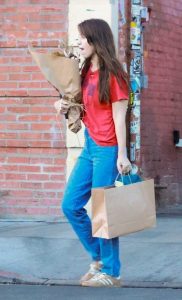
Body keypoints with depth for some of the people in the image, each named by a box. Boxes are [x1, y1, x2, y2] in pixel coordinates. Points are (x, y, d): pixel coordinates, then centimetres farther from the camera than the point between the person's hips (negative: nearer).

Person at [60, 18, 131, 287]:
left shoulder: (112, 75, -10)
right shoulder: (86, 74, 12)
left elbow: (119, 118, -13)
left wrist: (122, 155, -16)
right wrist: (67, 109, 2)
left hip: (107, 149, -8)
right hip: (89, 147, 8)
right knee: (71, 205, 8)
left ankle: (111, 273, 9)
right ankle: (98, 257, 22)